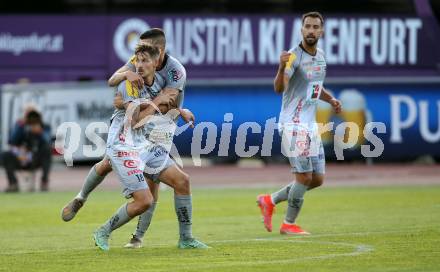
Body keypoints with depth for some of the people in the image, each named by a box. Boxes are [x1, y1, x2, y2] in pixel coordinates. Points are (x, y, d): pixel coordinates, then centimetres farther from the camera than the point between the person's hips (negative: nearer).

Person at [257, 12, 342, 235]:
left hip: (311, 125, 8)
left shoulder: (320, 56, 10)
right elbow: (279, 88, -29)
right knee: (304, 177, -8)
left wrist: (331, 99, 8)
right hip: (293, 124, -8)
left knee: (317, 179, 8)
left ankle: (270, 201, 21)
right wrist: (282, 67, -48)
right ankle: (289, 224, 8)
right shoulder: (294, 56, -15)